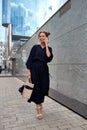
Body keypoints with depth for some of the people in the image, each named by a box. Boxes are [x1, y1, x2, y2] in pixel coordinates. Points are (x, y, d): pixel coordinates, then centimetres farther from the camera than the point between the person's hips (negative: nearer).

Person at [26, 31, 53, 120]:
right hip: (35, 70, -2)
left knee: (43, 89, 7)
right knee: (36, 89, -2)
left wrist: (46, 45, -7)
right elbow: (30, 59, -1)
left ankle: (40, 104, 34)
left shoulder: (49, 48, 8)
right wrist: (28, 70, -12)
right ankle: (39, 111, 7)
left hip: (44, 70, 2)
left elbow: (49, 58, -12)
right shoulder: (35, 47, 4)